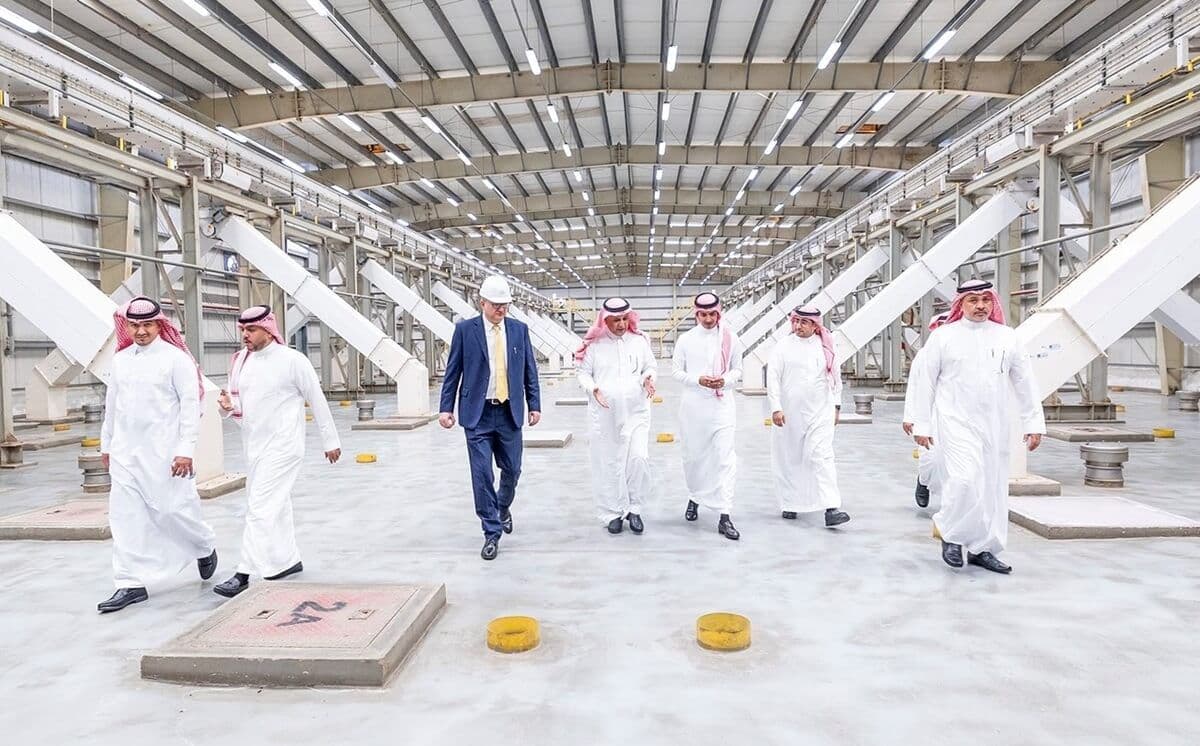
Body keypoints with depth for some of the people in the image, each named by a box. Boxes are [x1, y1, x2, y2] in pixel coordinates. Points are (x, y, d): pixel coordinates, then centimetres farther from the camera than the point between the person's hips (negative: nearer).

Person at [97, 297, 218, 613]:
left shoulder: (176, 358, -7)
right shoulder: (120, 360, 10)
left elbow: (190, 404, -10)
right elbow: (111, 404, 19)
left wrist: (185, 449, -15)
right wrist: (106, 443, 22)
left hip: (163, 452, -5)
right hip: (125, 452, 5)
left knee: (172, 509, 0)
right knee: (126, 516, 3)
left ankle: (204, 548, 29)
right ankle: (132, 584, 11)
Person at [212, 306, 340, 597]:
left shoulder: (292, 360, -11)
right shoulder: (240, 361, 7)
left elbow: (317, 401, -5)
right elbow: (240, 406, 16)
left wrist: (330, 440, 0)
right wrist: (229, 406, -9)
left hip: (281, 447, -7)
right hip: (253, 445, 7)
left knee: (260, 508, -10)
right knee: (276, 506, 16)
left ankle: (244, 574, -5)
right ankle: (289, 560, 29)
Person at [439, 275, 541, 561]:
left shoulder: (519, 329, 5)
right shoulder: (465, 329, -1)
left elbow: (530, 370, 9)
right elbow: (452, 371, 1)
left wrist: (534, 405, 5)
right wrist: (446, 407, -3)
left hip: (510, 412, 2)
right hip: (477, 413, -2)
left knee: (512, 470, 11)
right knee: (482, 474, -3)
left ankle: (503, 507, 42)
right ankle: (492, 532, 9)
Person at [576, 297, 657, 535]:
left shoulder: (640, 340, 4)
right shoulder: (594, 344, 0)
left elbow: (651, 366, 13)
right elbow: (582, 372, 5)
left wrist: (648, 378, -9)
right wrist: (593, 388, -13)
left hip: (635, 412, 1)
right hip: (604, 415, 0)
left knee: (639, 458, -9)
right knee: (608, 464, 5)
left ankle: (634, 509, 11)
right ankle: (614, 513, 20)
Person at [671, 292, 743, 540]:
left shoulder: (731, 339, 2)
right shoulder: (685, 339, 1)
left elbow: (737, 370, 9)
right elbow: (676, 370, 3)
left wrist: (725, 380, -12)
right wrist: (698, 380, -14)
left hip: (722, 405, -1)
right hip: (693, 406, 1)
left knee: (726, 458, -9)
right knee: (693, 456, 13)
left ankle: (725, 517, -7)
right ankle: (694, 497, 38)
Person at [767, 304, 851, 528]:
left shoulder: (825, 346, 5)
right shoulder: (783, 347, -1)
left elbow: (835, 376, 15)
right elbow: (773, 378, -4)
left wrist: (836, 405, 15)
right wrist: (776, 408, -11)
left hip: (820, 412, 1)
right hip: (790, 412, 0)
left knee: (822, 456, -9)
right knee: (789, 459, 9)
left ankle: (832, 508, -12)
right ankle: (790, 503, 25)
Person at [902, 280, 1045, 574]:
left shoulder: (1007, 337, 8)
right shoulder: (942, 337, 0)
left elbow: (1025, 382, 12)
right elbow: (924, 382, 1)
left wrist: (1033, 423, 8)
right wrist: (921, 424, 0)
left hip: (995, 425, 4)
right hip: (956, 422, -4)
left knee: (993, 486, 7)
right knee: (965, 480, -17)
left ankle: (983, 549, 22)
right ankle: (952, 536, 7)